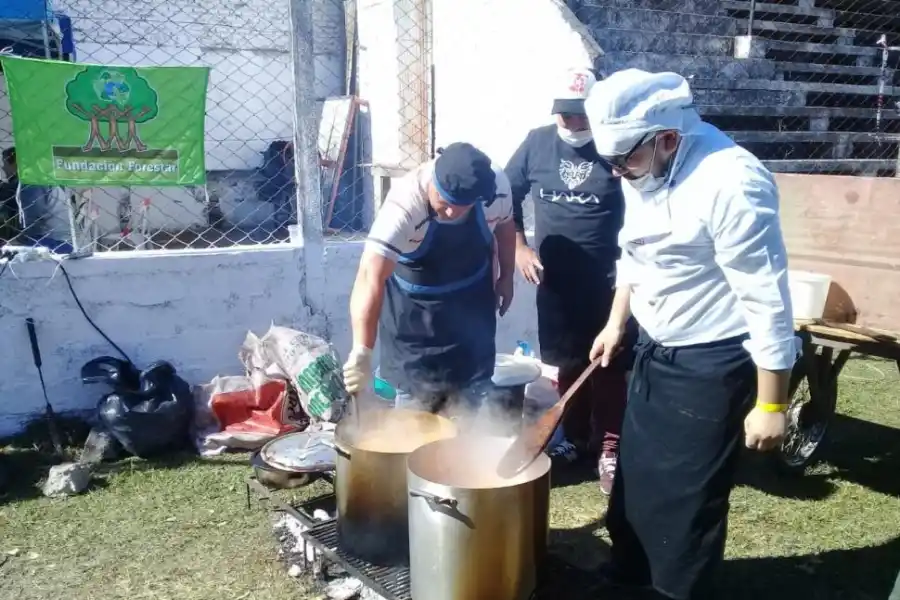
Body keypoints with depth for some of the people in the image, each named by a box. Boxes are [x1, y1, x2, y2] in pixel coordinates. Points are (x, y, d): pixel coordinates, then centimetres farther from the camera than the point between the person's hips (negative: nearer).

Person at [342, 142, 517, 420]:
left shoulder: (497, 187, -24)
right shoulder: (404, 204, -37)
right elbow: (371, 277, -47)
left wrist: (506, 277, 8)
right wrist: (362, 351, -56)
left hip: (472, 305, 4)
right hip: (414, 310, -3)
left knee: (472, 396, 13)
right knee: (416, 398, 2)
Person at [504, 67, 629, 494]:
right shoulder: (537, 144, 1)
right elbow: (506, 196, 10)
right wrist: (519, 249, 1)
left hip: (607, 281, -3)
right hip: (555, 281, 3)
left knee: (608, 365, 4)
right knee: (566, 364, 13)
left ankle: (608, 447, 17)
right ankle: (575, 437, 30)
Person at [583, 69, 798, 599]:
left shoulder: (731, 182, -27)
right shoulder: (645, 171, -1)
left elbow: (768, 302, -24)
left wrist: (771, 404, -19)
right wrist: (616, 323, 19)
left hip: (713, 366, -8)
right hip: (656, 352, 9)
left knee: (687, 498, 5)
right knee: (636, 477, 23)